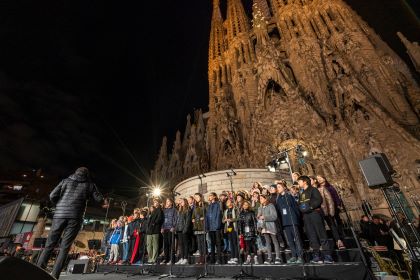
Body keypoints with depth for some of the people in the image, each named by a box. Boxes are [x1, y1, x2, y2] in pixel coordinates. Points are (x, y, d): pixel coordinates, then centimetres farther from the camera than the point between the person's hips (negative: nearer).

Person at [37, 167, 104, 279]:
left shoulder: (66, 181, 14)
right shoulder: (90, 185, 9)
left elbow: (52, 196, 8)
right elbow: (99, 199, 8)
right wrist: (104, 201, 30)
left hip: (60, 215, 2)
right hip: (75, 217, -2)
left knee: (50, 245, 11)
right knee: (65, 247, 4)